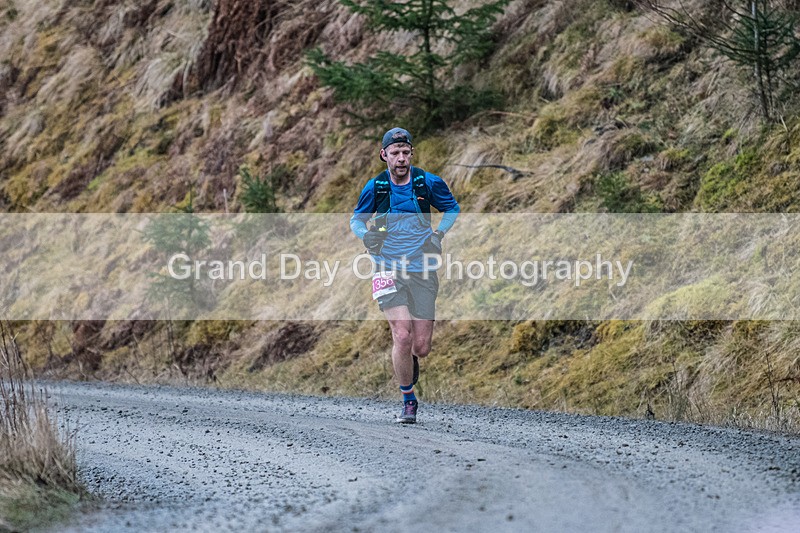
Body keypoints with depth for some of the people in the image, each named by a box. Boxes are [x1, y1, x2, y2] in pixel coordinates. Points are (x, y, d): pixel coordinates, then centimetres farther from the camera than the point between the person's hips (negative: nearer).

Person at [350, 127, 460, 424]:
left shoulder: (428, 183, -2)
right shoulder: (375, 187, -3)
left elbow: (452, 208, 15)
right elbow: (356, 219, 12)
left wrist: (439, 233, -1)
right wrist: (366, 235, -9)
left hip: (422, 270, 1)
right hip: (389, 270, -1)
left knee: (421, 346, -1)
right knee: (402, 336, -17)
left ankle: (410, 361, 39)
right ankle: (409, 401, 1)